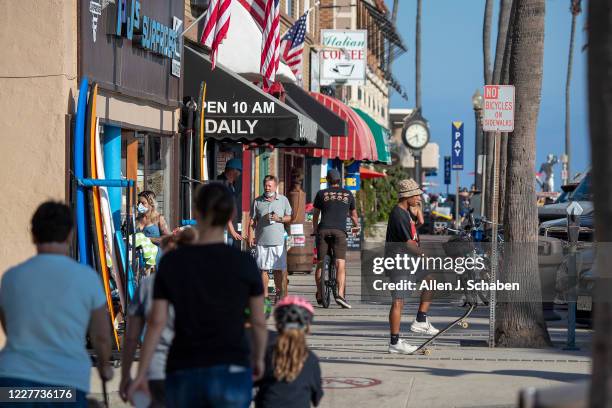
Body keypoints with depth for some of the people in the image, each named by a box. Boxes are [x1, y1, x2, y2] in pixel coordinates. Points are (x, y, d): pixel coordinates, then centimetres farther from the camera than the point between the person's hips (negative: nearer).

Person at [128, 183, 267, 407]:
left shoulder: (171, 262, 1)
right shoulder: (244, 263, -2)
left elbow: (156, 322, -1)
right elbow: (258, 323, 5)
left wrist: (142, 374, 5)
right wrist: (258, 358, 23)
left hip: (183, 374, 2)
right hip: (231, 371, -2)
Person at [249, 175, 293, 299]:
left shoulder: (283, 200, 8)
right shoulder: (257, 201, 8)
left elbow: (289, 217, 12)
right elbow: (252, 221, 9)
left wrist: (279, 218, -8)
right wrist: (250, 236, -1)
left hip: (278, 241, 0)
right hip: (262, 241, 0)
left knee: (278, 269, 2)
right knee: (264, 269, 1)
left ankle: (279, 293, 14)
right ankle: (265, 295, 7)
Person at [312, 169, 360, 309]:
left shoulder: (321, 194, 12)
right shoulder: (348, 194, 15)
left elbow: (315, 215, 19)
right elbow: (353, 214, 28)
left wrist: (315, 230, 34)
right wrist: (357, 226, 47)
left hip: (323, 230, 1)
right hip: (340, 231, -1)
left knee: (320, 263, 11)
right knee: (340, 264, -6)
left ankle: (319, 294, 15)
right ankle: (340, 294, -22)